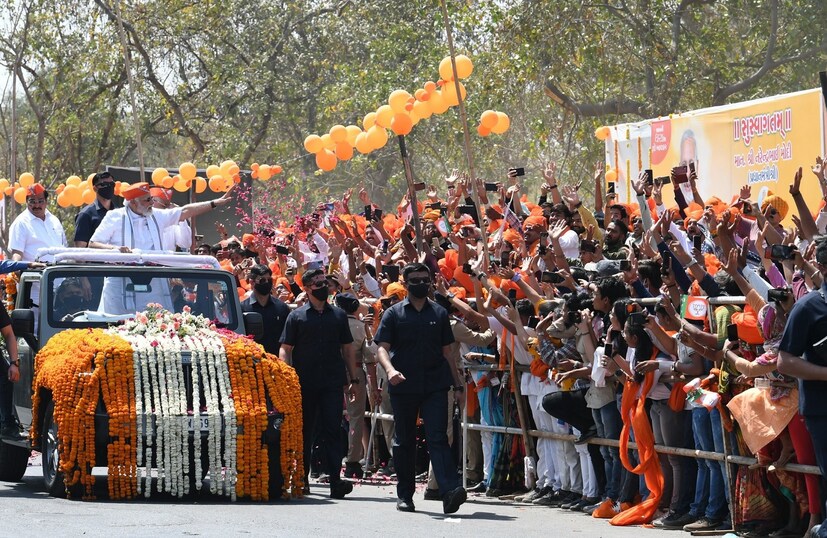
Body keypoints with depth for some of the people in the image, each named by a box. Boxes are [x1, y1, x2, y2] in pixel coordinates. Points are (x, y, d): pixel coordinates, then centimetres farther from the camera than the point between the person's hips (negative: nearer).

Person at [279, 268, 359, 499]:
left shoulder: (338, 315, 13)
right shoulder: (296, 316, 5)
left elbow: (347, 348, 17)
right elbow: (285, 349, 2)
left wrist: (353, 379, 11)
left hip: (332, 383, 1)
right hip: (305, 384, -1)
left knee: (332, 429, -8)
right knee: (305, 432, 6)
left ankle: (335, 480, -15)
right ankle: (302, 479, 16)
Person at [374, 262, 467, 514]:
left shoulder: (439, 314, 12)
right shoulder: (394, 313, 5)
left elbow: (446, 352, 15)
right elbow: (382, 348, -3)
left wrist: (458, 385, 11)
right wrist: (390, 369, -23)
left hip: (435, 387, 0)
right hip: (403, 387, 0)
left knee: (438, 438, -12)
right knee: (404, 441, 9)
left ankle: (450, 491, -25)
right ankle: (404, 495, 19)